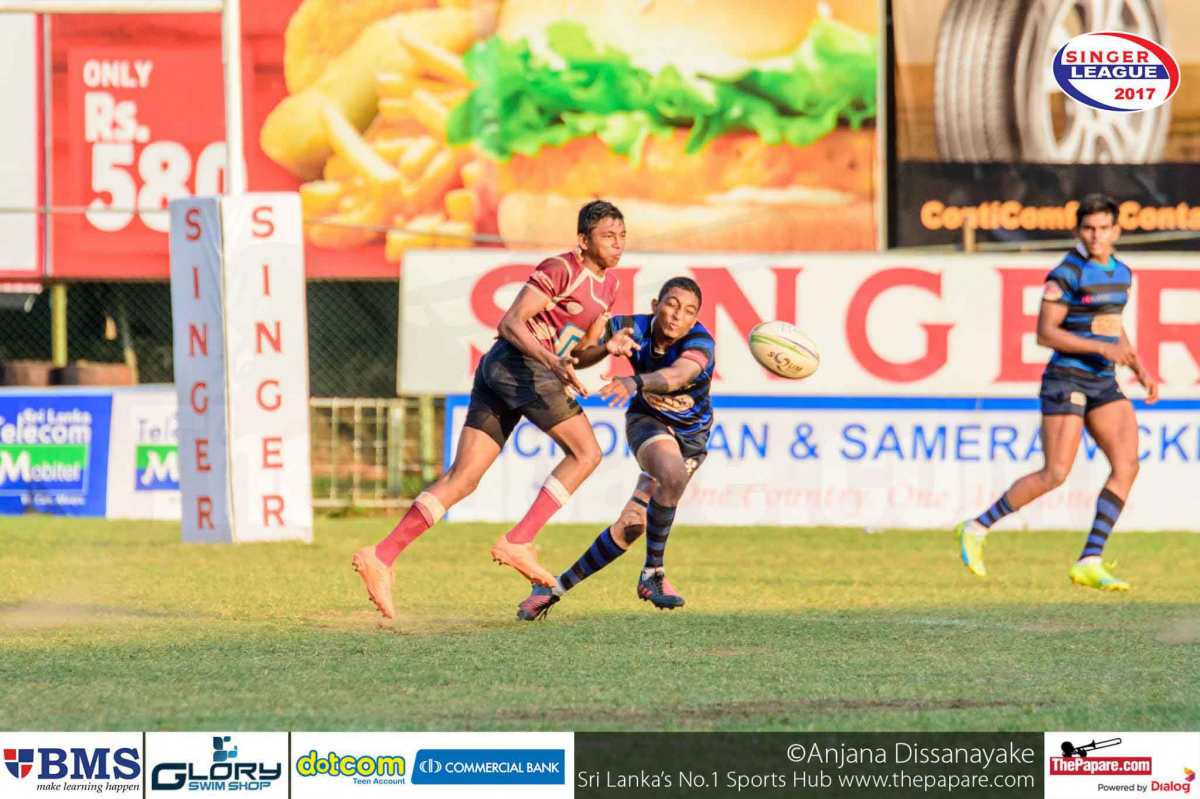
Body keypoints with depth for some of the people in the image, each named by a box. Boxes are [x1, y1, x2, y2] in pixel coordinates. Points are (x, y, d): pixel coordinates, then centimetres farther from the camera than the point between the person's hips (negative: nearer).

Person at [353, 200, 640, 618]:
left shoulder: (607, 283, 21)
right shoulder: (561, 269, -7)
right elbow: (511, 323, -13)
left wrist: (607, 346, 4)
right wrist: (554, 363, -26)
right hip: (518, 362, -9)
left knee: (462, 479, 1)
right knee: (586, 452, -8)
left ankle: (381, 557, -4)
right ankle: (518, 542, -13)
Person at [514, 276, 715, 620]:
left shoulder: (701, 343, -31)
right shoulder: (632, 329, -21)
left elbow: (676, 376, -54)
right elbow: (577, 355, -7)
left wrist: (634, 383, -70)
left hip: (691, 437, 0)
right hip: (647, 421, 0)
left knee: (632, 525, -9)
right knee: (673, 475, -34)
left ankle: (558, 586, 8)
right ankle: (652, 574, -17)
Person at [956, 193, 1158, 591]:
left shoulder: (1120, 272, 11)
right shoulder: (1066, 273, -13)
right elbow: (1045, 333, -15)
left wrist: (1141, 370, 13)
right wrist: (1103, 348, -22)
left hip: (1103, 384, 7)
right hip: (1066, 379, -7)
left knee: (1127, 464, -9)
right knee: (1055, 475, -12)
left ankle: (1089, 562, -9)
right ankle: (977, 529, 5)